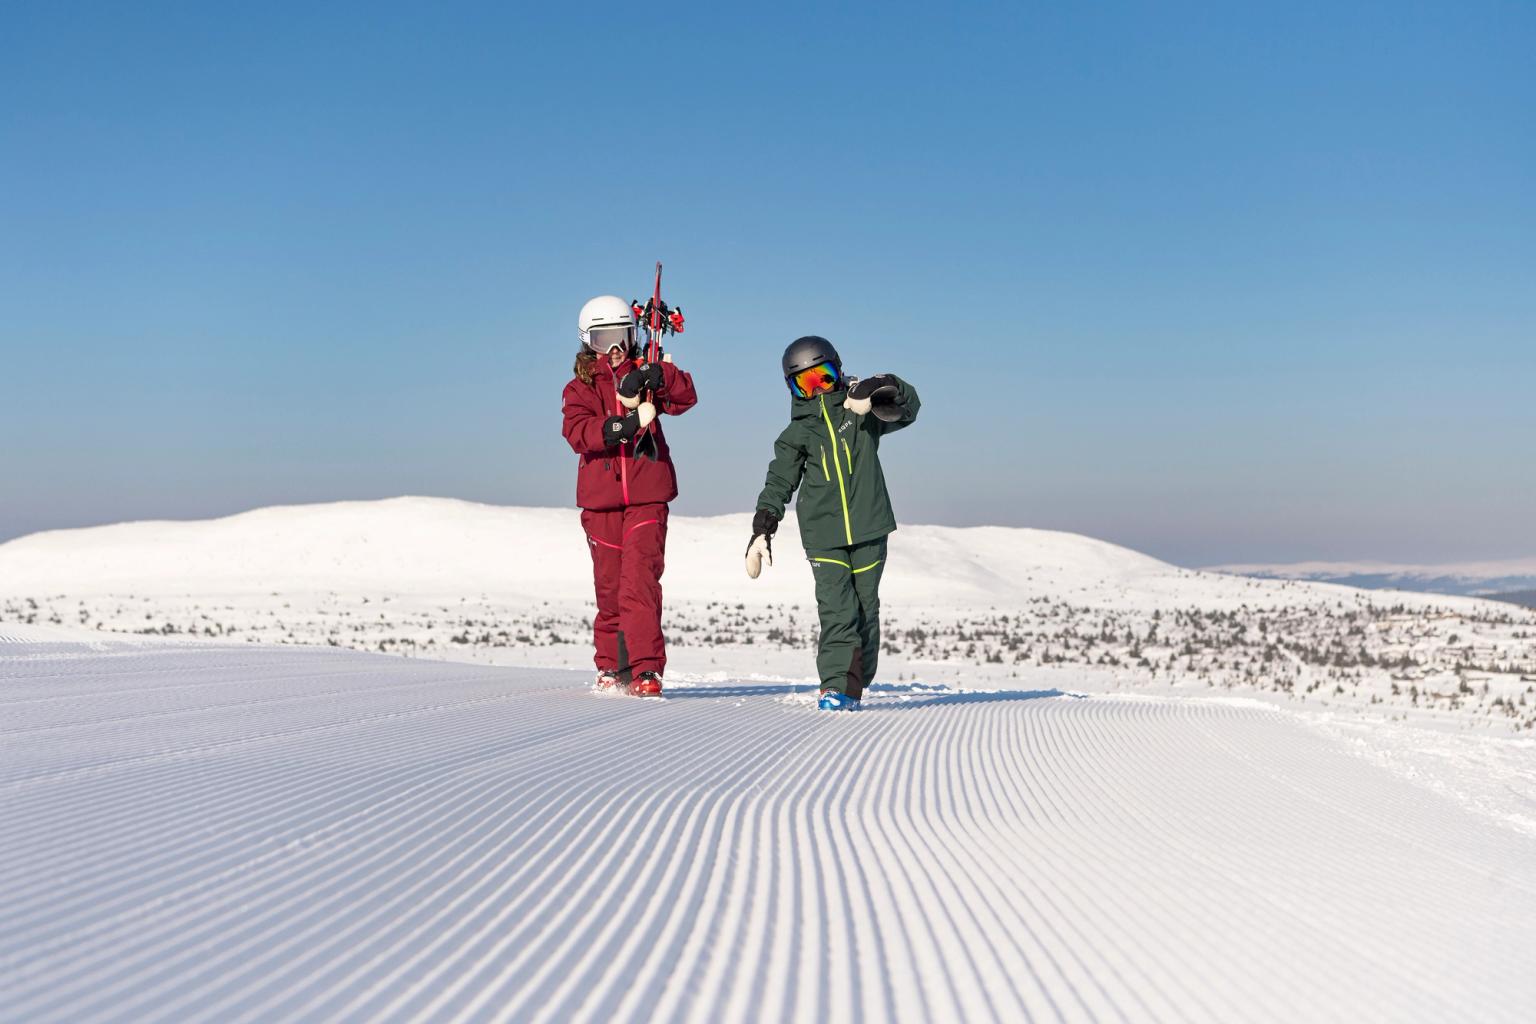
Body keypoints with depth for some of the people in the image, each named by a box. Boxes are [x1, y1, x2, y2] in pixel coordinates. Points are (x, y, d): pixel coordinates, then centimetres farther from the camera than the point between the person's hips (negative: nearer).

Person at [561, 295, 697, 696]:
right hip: (600, 499, 2)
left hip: (647, 495, -2)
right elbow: (576, 431, -9)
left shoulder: (643, 375, 11)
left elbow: (686, 398, -6)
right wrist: (616, 428, -26)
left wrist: (659, 378, -25)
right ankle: (612, 666, 21)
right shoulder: (579, 388, 11)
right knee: (609, 584, 6)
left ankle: (646, 670, -18)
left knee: (640, 580, -14)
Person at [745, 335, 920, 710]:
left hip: (868, 529, 1)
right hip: (823, 535, -1)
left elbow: (907, 408, 2)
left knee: (866, 608, 5)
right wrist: (761, 531, 3)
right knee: (837, 609, -14)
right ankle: (835, 686, -15)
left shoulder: (861, 411, 9)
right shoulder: (796, 434, 11)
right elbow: (778, 485, 12)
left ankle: (854, 686, 15)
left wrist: (881, 386, -18)